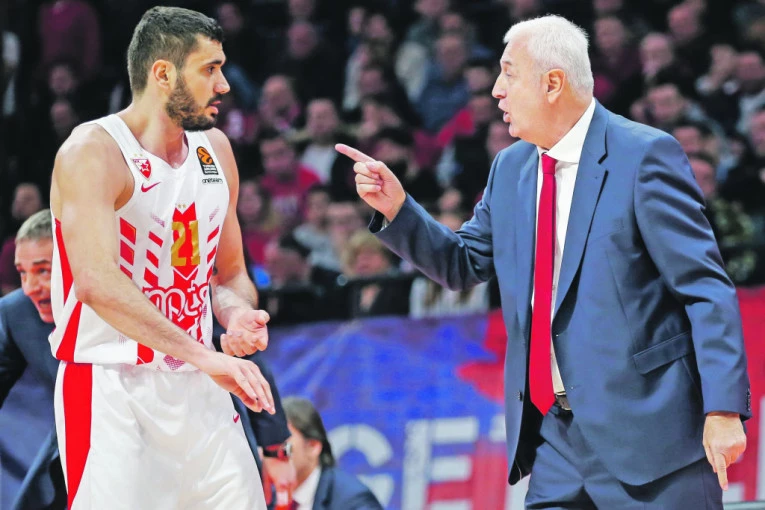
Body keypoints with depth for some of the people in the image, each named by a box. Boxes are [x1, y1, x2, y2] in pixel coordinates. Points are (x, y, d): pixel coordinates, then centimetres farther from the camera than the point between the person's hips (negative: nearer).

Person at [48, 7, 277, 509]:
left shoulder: (215, 151, 11)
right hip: (110, 391, -7)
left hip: (197, 391, 7)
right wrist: (202, 355, -35)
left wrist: (238, 315, -4)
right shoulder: (94, 152, -14)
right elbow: (98, 282, -28)